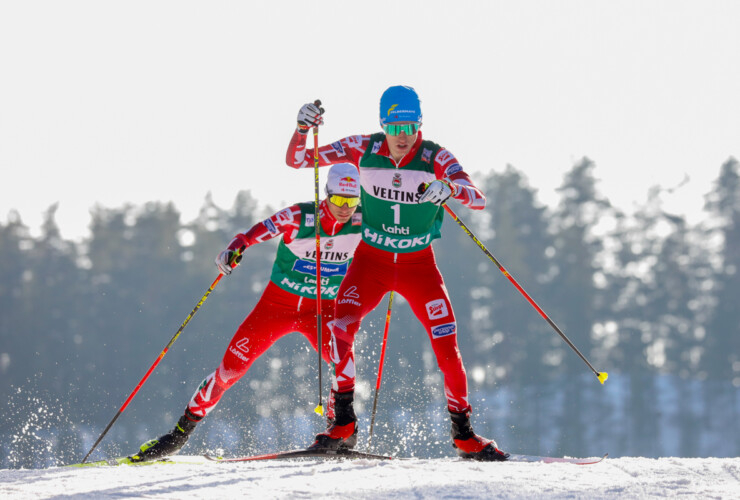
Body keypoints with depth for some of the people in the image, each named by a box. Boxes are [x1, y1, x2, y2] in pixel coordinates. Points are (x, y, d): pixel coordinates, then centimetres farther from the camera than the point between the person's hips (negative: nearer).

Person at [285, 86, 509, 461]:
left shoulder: (435, 158, -14)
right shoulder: (363, 149, -10)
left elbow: (479, 200, -26)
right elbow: (296, 160, -7)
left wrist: (448, 187, -46)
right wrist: (303, 128, -27)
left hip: (419, 264, 0)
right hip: (371, 260, 0)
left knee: (446, 344, -10)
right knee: (342, 325, -23)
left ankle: (464, 434, 6)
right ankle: (343, 422, -11)